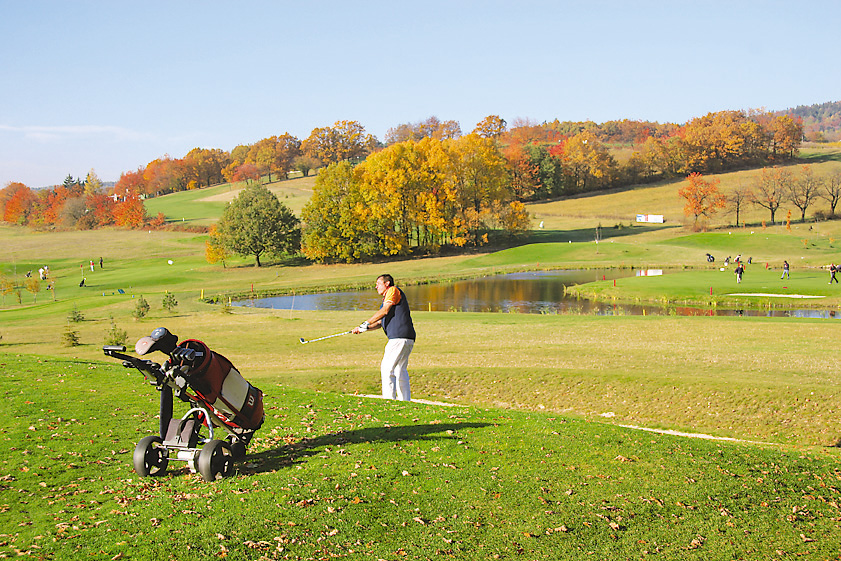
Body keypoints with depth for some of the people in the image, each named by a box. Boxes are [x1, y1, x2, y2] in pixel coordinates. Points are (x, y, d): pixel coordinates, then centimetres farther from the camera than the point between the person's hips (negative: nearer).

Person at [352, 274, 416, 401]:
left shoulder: (393, 290, 1)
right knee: (400, 371, 11)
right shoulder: (386, 299, 29)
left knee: (387, 369, -13)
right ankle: (405, 401, 13)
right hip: (405, 339, 10)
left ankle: (389, 400, -16)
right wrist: (363, 329, 10)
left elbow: (385, 311, -11)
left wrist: (366, 323, -7)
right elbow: (380, 322, 24)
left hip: (400, 337, -10)